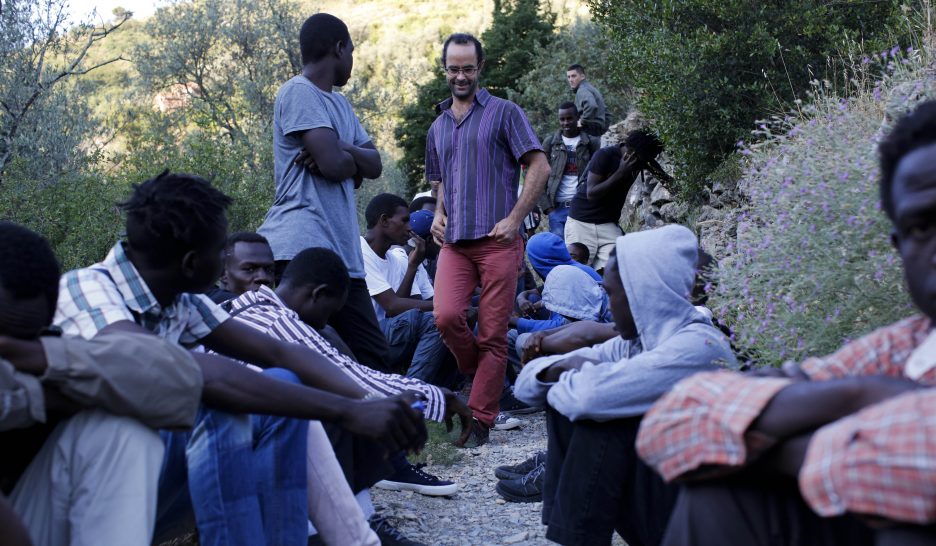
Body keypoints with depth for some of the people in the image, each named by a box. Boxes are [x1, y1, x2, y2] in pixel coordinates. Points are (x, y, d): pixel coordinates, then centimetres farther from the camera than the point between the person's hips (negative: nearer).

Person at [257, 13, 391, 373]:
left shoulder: (339, 103, 23)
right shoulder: (299, 92, -5)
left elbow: (374, 165, 13)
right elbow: (333, 164, -17)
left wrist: (341, 149, -7)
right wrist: (355, 161, 6)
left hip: (342, 249, 9)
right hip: (303, 248, -9)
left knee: (372, 356, 10)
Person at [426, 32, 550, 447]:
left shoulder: (504, 113, 3)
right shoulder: (438, 126, 19)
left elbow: (540, 167, -3)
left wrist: (513, 219, -10)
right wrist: (438, 214, 10)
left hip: (497, 240, -4)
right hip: (454, 241, 4)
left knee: (492, 334, -3)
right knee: (446, 316, -16)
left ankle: (480, 420, 5)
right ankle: (479, 373, 13)